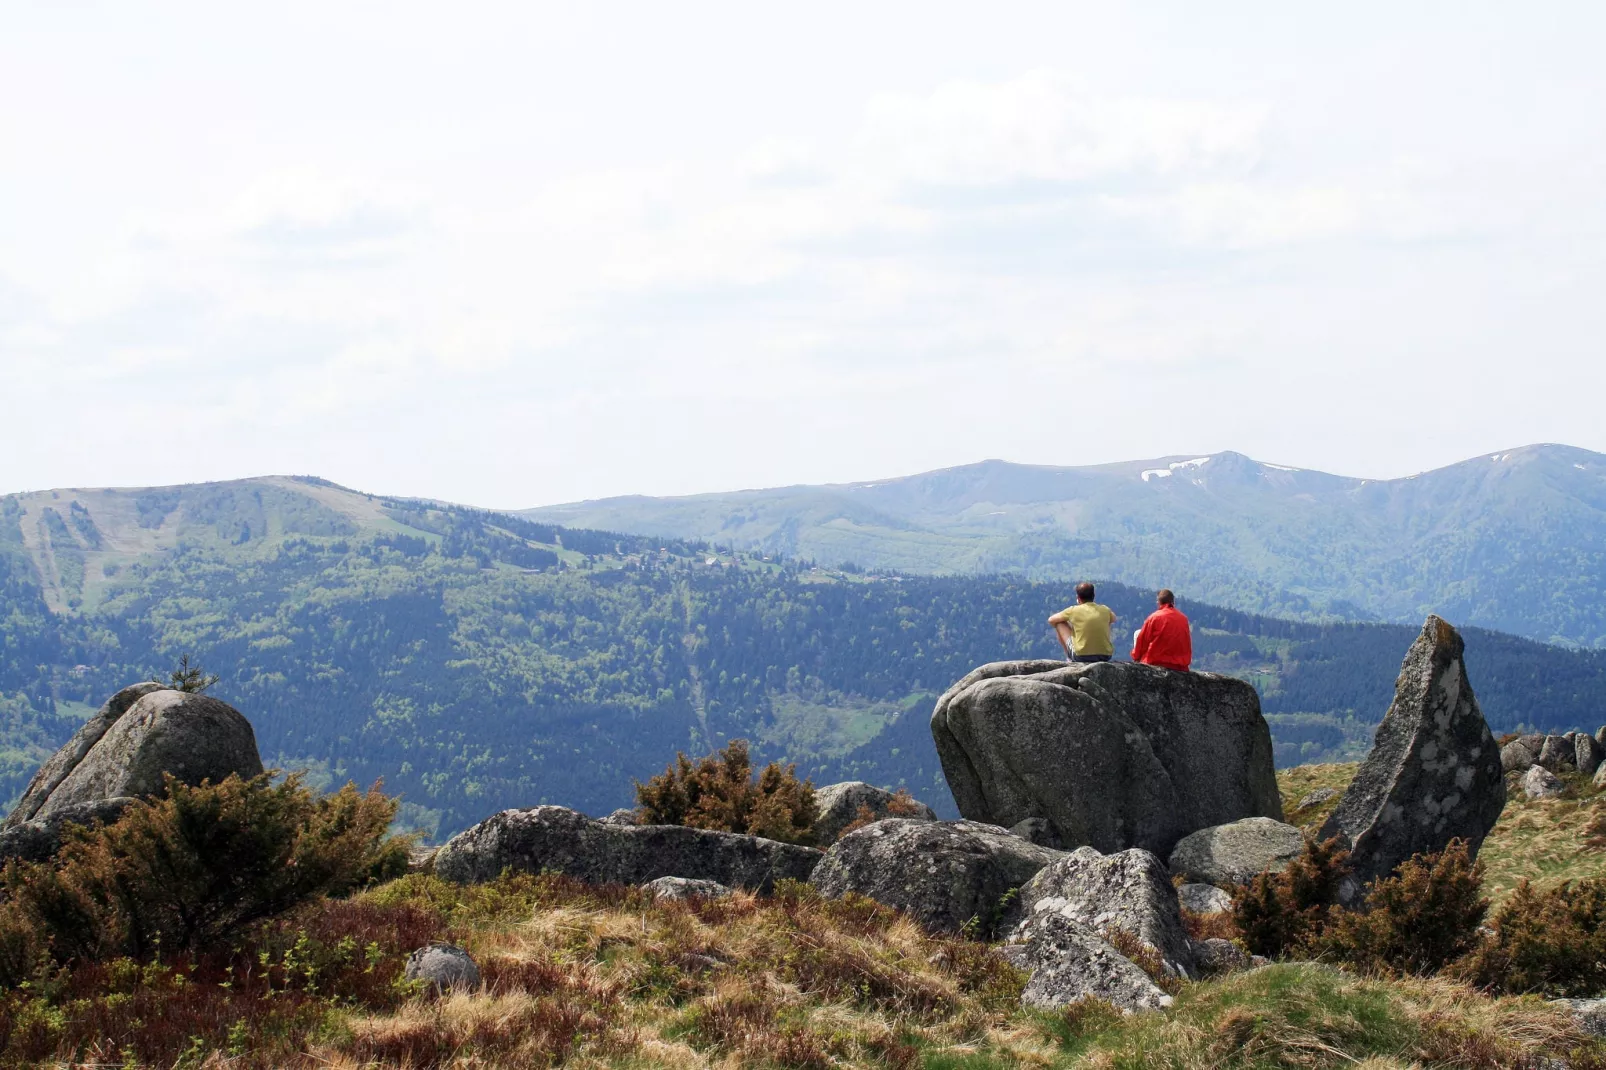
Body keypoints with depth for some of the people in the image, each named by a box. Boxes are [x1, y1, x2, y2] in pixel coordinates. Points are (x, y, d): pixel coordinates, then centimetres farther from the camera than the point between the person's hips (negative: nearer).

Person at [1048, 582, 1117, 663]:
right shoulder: (1105, 610, 4)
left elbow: (1051, 620, 10)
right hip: (1105, 656, 4)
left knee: (1060, 623, 16)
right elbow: (1113, 619, 30)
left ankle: (1070, 658, 23)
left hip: (1081, 656, -3)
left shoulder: (1073, 610, -5)